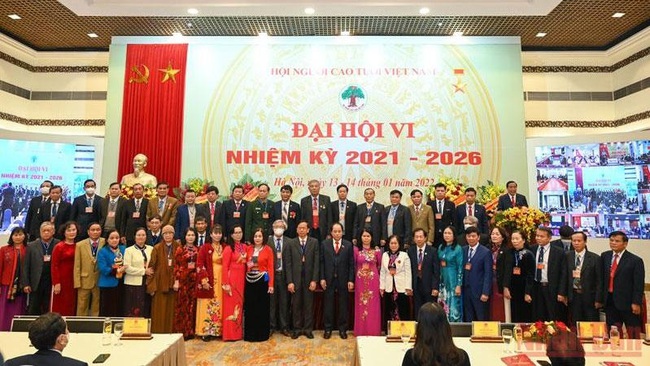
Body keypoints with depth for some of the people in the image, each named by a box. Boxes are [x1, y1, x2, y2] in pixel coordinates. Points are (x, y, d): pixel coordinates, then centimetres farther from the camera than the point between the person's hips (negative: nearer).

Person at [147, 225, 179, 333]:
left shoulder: (179, 248, 3)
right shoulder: (157, 248, 2)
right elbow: (151, 267, 0)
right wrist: (151, 286, -6)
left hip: (174, 284, 0)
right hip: (160, 285, 0)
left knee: (171, 311, 5)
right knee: (159, 312, 3)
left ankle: (171, 332, 15)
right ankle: (158, 333, 14)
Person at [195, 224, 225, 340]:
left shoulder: (225, 248, 8)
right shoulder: (205, 248, -2)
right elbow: (199, 265, -7)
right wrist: (204, 280, -15)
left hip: (222, 280, 3)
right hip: (209, 280, -3)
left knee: (220, 305, 6)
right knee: (207, 305, -1)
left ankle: (219, 330, 14)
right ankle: (206, 331, 7)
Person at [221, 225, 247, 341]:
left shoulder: (244, 247, 8)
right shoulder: (228, 248, -9)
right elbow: (224, 267, -11)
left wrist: (246, 278, 5)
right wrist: (226, 284, -15)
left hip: (242, 279, 6)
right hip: (232, 279, -6)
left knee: (240, 304, 12)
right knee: (231, 305, 1)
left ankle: (239, 331, 23)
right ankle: (231, 333, 11)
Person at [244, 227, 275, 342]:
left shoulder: (268, 249, -3)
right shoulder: (248, 248, 6)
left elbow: (270, 267, -6)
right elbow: (245, 265, 14)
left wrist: (271, 284, -11)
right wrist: (248, 264, -8)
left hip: (262, 280, -3)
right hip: (250, 280, 3)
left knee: (262, 307, 5)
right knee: (250, 307, 9)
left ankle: (262, 334, 18)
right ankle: (250, 334, 22)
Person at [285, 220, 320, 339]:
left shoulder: (314, 242, 1)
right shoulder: (290, 243, 2)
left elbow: (316, 262, -2)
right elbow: (288, 263, -1)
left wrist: (314, 280, -7)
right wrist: (289, 281, -6)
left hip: (309, 279, 0)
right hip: (295, 279, 1)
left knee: (309, 305, 7)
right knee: (296, 305, 8)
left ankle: (308, 329, 20)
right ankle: (297, 329, 22)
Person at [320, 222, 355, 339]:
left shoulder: (348, 245, 1)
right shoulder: (325, 244, 2)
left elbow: (351, 264, 1)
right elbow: (322, 262, 1)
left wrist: (351, 280, -4)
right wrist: (322, 278, -5)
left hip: (343, 280, 0)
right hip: (328, 280, 0)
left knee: (343, 305, 8)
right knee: (328, 305, 8)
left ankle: (342, 329, 22)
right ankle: (328, 328, 21)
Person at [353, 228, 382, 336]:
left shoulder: (377, 250, -2)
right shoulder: (356, 249, -4)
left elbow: (380, 265, 8)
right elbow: (353, 265, 3)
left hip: (373, 280, 0)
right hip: (360, 280, 0)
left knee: (373, 305, 5)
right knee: (361, 305, 7)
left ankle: (373, 331, 18)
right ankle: (361, 331, 19)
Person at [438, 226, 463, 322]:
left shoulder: (458, 249, -8)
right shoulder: (440, 248, 8)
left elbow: (460, 267, -9)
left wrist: (459, 285, -13)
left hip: (453, 281, -5)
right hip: (442, 281, 5)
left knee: (453, 307, -2)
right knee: (443, 308, 8)